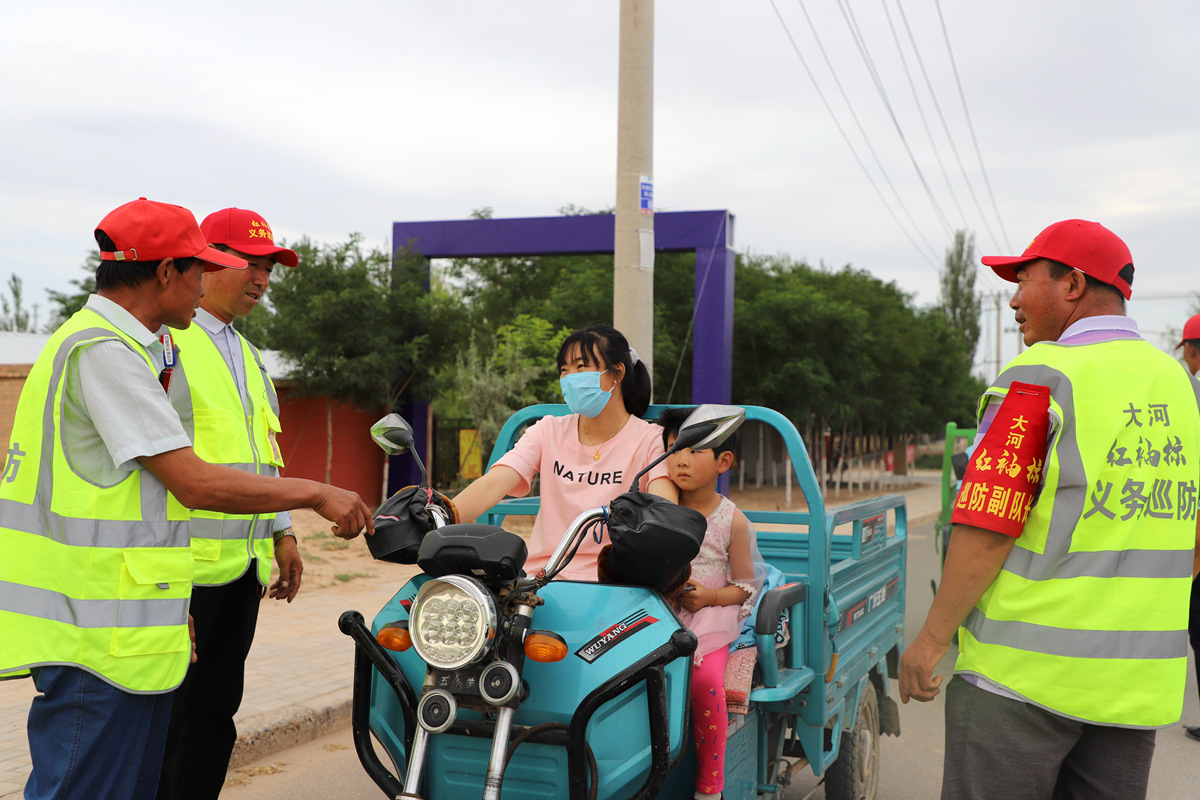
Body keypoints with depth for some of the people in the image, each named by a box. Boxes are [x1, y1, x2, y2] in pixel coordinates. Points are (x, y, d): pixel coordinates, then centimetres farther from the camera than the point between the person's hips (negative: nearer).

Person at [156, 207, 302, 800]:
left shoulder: (247, 356, 22)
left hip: (243, 563, 8)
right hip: (185, 565, -8)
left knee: (216, 712, 12)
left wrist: (281, 533, 20)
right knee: (167, 718, -4)